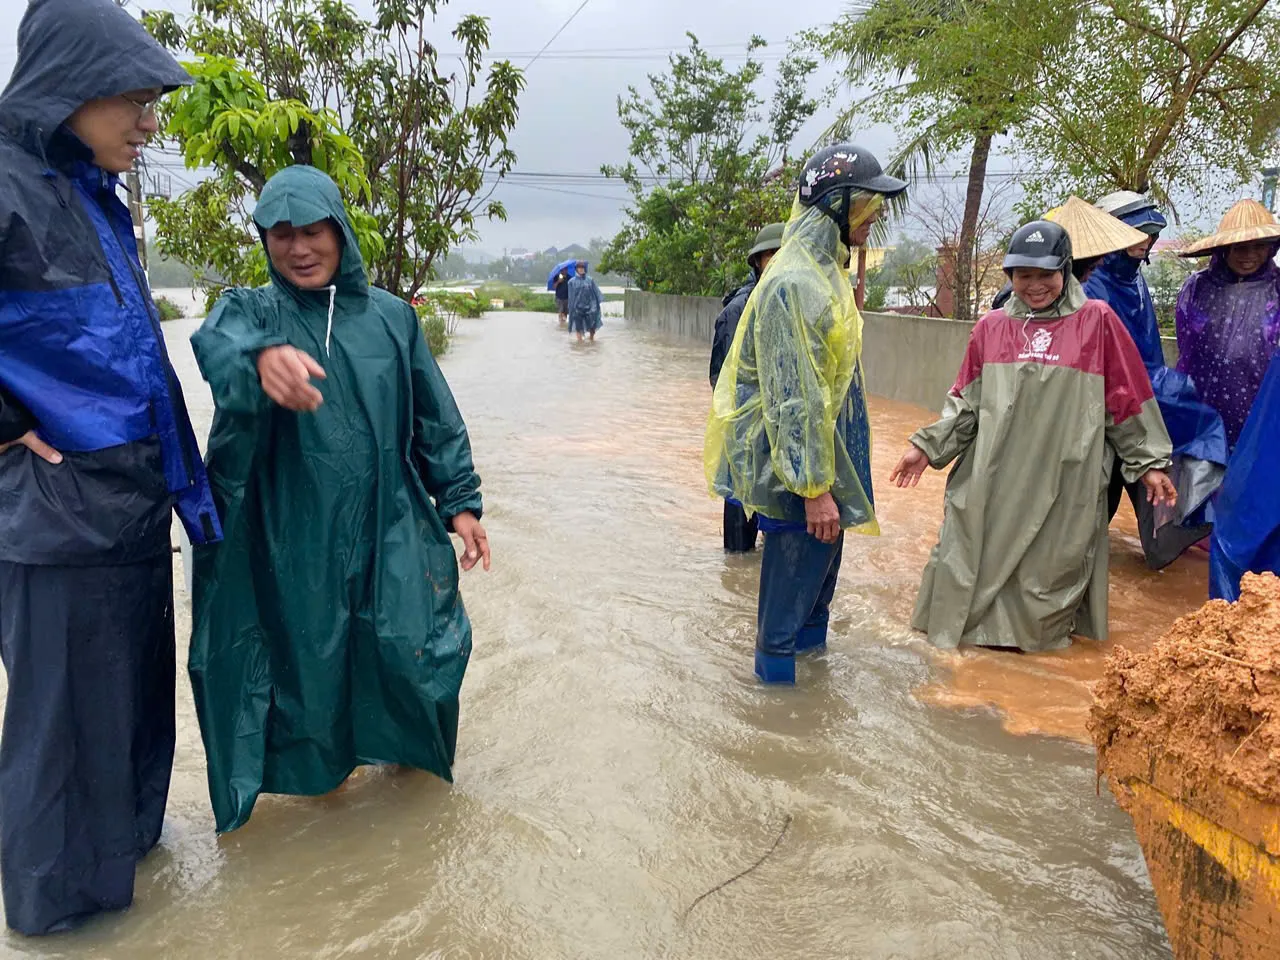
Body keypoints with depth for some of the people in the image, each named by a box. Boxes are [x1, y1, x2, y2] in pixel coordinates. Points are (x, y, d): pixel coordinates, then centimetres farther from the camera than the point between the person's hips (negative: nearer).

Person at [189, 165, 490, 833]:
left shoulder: (390, 316, 4)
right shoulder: (250, 312, -1)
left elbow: (436, 419, 7)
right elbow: (218, 343, -27)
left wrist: (459, 501, 2)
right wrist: (262, 355, -50)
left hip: (388, 524, 1)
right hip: (292, 533, -1)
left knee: (416, 644, 1)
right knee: (305, 648, 8)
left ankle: (414, 741, 33)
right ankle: (322, 759, 36)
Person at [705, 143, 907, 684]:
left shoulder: (827, 271, 10)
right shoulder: (793, 285, -23)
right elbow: (795, 400, -25)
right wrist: (814, 488, -23)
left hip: (824, 447, 10)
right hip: (795, 457, -10)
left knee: (822, 557, 21)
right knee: (799, 557, 1)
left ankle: (809, 646, 40)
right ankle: (778, 674, 17)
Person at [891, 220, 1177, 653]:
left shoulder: (1097, 321, -1)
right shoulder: (992, 327, 6)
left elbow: (1128, 400, 3)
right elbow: (965, 401, 10)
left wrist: (1149, 462, 5)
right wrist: (929, 447, 4)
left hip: (1064, 481, -2)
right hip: (992, 479, 2)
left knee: (1051, 562, 5)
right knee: (976, 558, 5)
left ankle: (1042, 629, 26)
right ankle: (976, 625, 23)